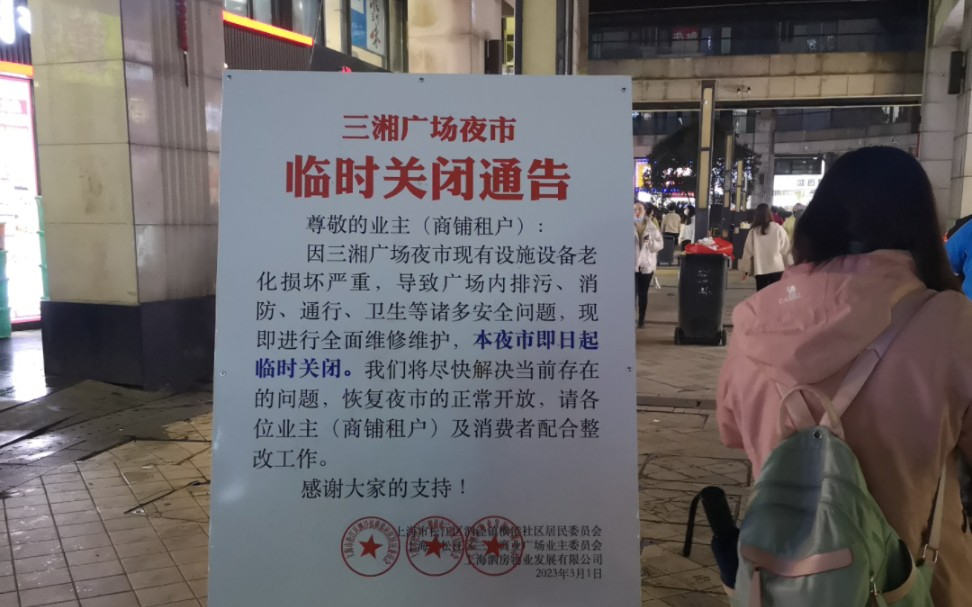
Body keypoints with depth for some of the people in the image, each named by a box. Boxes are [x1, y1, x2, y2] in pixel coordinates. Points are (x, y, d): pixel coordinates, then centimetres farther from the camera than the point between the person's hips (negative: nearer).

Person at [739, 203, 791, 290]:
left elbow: (748, 252, 4)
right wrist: (789, 267, 9)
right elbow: (786, 250, -2)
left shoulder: (753, 231, 1)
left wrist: (746, 270, 14)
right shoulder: (778, 229, -4)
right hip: (777, 268, -1)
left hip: (760, 270, 1)